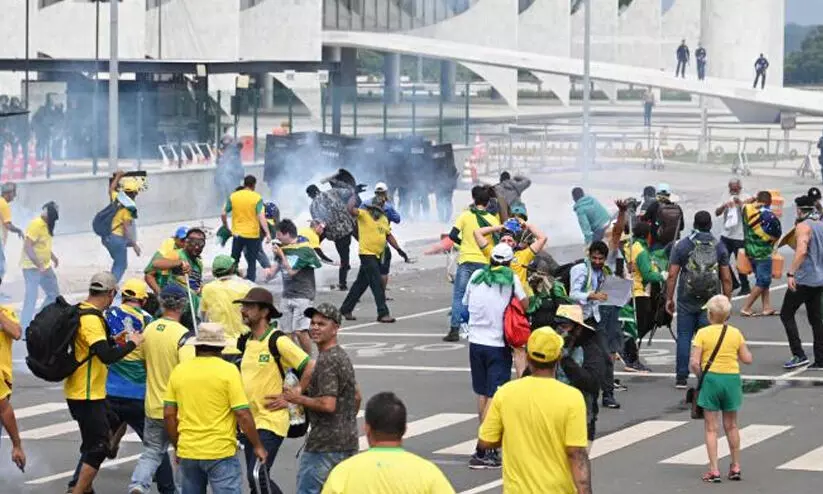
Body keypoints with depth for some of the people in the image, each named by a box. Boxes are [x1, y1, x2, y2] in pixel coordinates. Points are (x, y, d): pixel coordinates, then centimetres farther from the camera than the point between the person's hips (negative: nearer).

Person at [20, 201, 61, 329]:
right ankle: (24, 327, -6)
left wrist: (53, 257, 14)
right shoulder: (36, 225, -21)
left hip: (45, 267, 10)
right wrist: (39, 265, -30)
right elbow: (27, 247, -27)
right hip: (32, 267, -9)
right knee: (31, 298, -10)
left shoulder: (46, 224, 8)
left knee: (54, 294, 15)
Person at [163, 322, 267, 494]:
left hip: (187, 452, 5)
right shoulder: (228, 371, -8)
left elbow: (168, 415, 7)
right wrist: (257, 446, 1)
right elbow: (243, 415, -11)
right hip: (220, 453, -5)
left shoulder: (179, 371, 5)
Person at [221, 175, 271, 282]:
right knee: (252, 261, 8)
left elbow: (223, 214, 0)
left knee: (234, 260, 14)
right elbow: (261, 217, -16)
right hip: (253, 235, -2)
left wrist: (226, 227, 17)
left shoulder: (233, 196, 0)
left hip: (237, 234, 2)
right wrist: (267, 233, -18)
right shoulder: (257, 198, -8)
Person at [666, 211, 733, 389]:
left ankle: (682, 377, 4)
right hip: (711, 301, 1)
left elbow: (672, 276, -4)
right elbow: (726, 278, 2)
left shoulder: (682, 246, -1)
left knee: (684, 337, 5)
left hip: (687, 301, -1)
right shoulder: (719, 247, 2)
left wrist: (669, 298, 4)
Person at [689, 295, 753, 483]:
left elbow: (694, 363, -14)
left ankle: (714, 470, -2)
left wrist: (701, 376, 4)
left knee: (711, 428, 3)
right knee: (731, 426, 18)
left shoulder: (703, 333, -9)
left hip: (711, 378, -3)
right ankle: (735, 467, 24)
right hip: (732, 378, 3)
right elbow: (747, 359, 1)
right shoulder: (736, 333, -1)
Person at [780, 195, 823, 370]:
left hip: (804, 279, -8)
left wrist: (791, 273, -29)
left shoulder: (803, 226, -13)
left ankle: (799, 355, -9)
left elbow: (801, 250, -28)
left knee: (786, 315, 1)